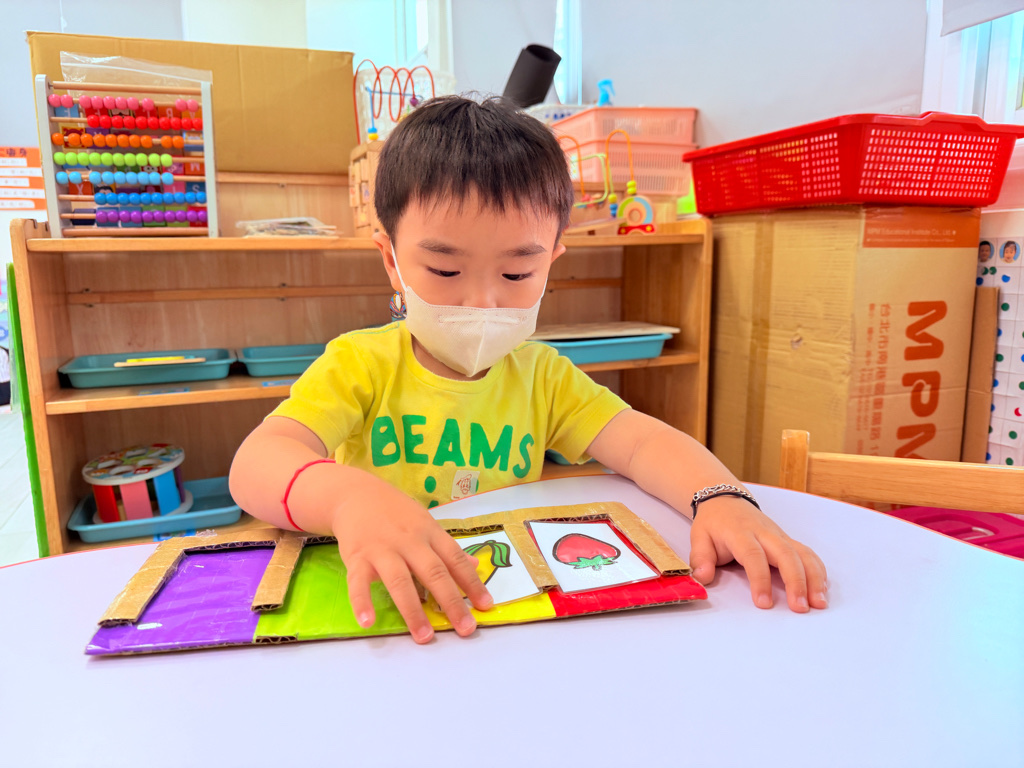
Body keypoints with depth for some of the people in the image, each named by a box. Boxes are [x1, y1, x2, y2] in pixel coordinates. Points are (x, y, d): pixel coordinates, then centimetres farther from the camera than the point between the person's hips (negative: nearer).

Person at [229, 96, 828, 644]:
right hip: (373, 617, -1)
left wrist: (722, 499, -28)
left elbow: (641, 441, -7)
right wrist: (346, 497, -42)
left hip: (512, 613, 2)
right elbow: (256, 464, -20)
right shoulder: (361, 365, -7)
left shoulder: (541, 376, 3)